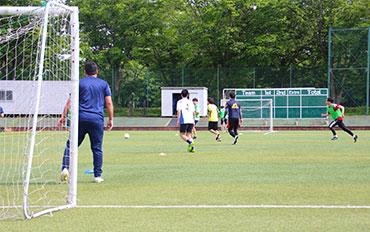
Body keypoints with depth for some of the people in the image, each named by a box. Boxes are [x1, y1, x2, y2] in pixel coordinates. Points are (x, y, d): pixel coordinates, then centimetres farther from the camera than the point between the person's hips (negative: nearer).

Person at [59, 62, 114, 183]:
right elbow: (109, 103, 5)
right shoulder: (104, 84, 11)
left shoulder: (79, 83, 8)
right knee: (97, 148, 6)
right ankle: (98, 175, 5)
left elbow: (70, 102, 2)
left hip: (81, 118, 0)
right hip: (97, 119, 0)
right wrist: (110, 119, 10)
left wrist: (63, 116, 2)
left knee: (71, 144, 6)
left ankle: (65, 168, -10)